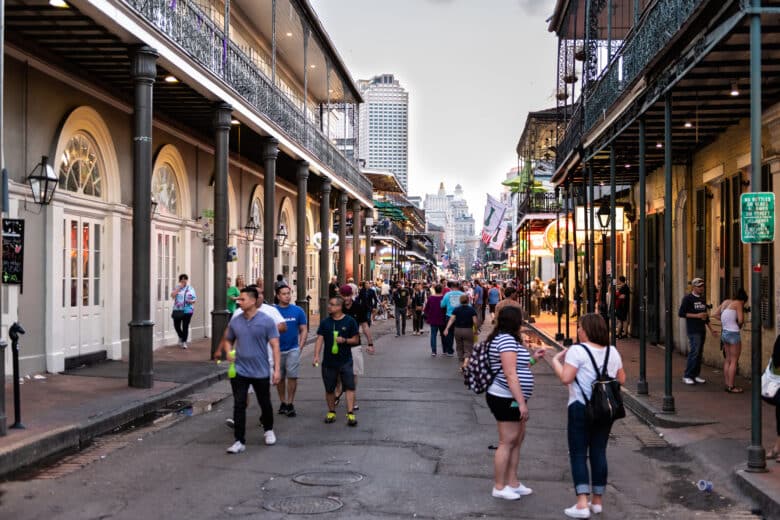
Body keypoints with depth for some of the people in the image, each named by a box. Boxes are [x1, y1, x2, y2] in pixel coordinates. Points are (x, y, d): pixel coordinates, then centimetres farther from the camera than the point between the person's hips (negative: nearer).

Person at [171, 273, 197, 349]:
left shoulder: (190, 289, 7)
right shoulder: (177, 288, 5)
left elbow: (195, 299, 7)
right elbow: (172, 295, -11)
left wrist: (191, 301, -15)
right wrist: (179, 287, -13)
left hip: (187, 310, -1)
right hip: (177, 310, 1)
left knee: (185, 326, -2)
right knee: (176, 326, 3)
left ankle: (184, 342, 9)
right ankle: (181, 337, 31)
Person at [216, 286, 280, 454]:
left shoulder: (266, 321, -8)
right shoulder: (235, 322, 2)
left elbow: (275, 345, -9)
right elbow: (228, 340, 16)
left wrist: (277, 369, -15)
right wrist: (228, 351, -7)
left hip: (261, 372, -2)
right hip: (239, 371, 2)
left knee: (265, 403, 13)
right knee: (239, 405, -3)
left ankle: (268, 430, 39)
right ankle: (240, 441, 3)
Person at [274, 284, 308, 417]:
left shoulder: (298, 311, 0)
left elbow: (304, 330, 5)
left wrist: (300, 347, -3)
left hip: (293, 349, -1)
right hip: (277, 349, 1)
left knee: (292, 376, -5)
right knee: (279, 377, 9)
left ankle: (290, 404, 4)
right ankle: (282, 403, 22)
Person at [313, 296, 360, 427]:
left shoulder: (349, 321, -2)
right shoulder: (325, 322, 4)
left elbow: (356, 340, 2)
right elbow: (319, 339, 0)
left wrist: (344, 340, -17)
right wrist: (316, 355, -12)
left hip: (345, 360, -2)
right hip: (329, 361, 3)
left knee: (349, 387, -9)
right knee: (329, 389, 10)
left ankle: (350, 413, -8)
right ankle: (331, 412, 26)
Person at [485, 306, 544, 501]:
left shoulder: (504, 339, 15)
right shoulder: (506, 340, -18)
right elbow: (510, 375, -23)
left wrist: (533, 359, 22)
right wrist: (522, 403, -23)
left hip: (510, 399, 11)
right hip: (506, 399, -11)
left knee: (517, 440, 15)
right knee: (507, 442, -3)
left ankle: (512, 483, 23)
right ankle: (499, 487, 5)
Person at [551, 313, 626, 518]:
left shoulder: (577, 350, -13)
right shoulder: (613, 352, 7)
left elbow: (566, 378, -21)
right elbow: (621, 380, 12)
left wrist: (555, 360, -6)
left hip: (581, 408, -6)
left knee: (578, 454, 0)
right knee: (599, 452, 13)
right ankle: (597, 501, 20)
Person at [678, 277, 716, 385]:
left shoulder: (702, 299, 16)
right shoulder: (688, 298, -6)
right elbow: (681, 313, -12)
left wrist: (711, 329, 17)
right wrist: (697, 315, -15)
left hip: (701, 330, 7)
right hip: (693, 330, -7)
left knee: (699, 353, 7)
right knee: (694, 352, -12)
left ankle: (695, 375, 13)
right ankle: (687, 376, -6)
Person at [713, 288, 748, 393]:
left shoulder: (725, 302, 10)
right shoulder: (738, 303, -9)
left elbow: (716, 314, 15)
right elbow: (741, 320, -15)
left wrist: (726, 321, 8)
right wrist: (739, 325, 5)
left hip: (724, 332, 7)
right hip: (733, 333, -7)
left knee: (728, 360, 14)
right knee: (734, 361, -1)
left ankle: (727, 384, 18)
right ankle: (731, 386, 1)